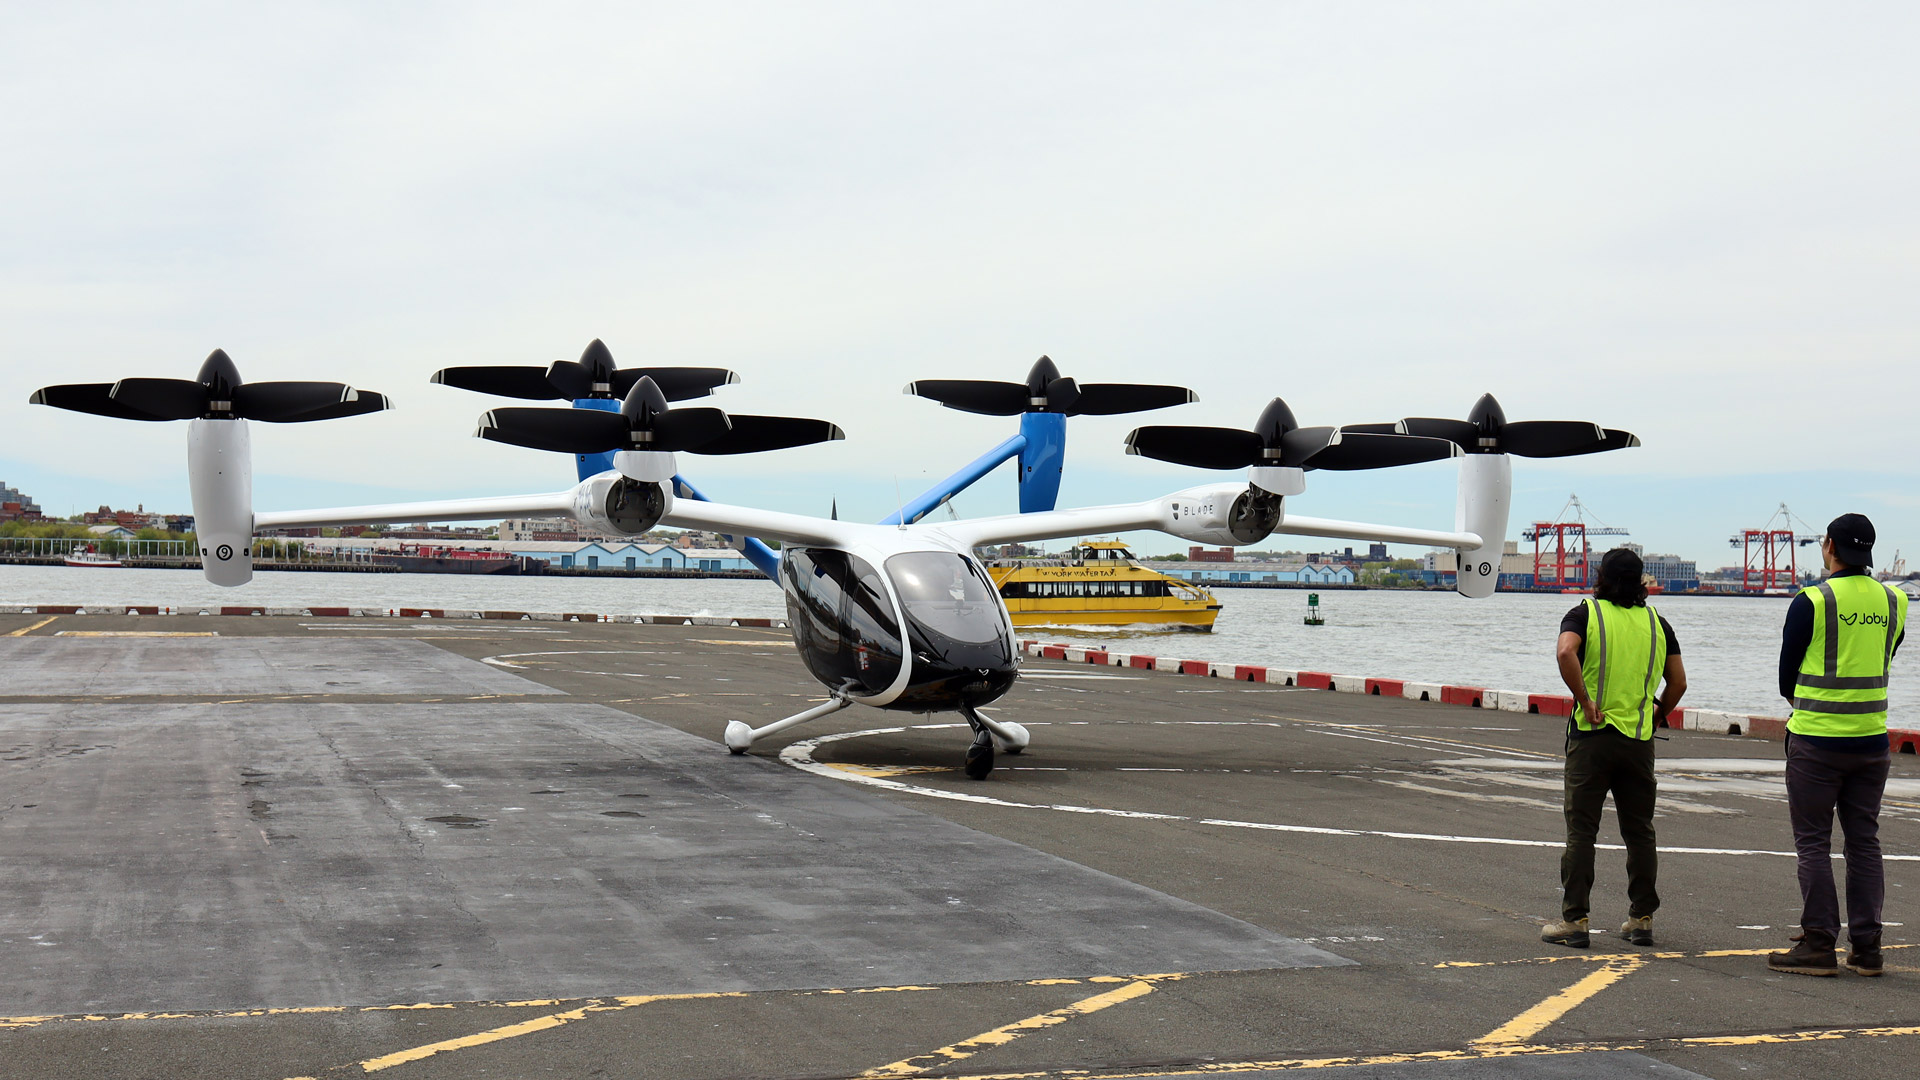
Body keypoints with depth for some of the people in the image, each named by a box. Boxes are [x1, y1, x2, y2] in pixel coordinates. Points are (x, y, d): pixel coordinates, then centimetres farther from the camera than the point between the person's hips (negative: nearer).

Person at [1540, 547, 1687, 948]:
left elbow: (1565, 652, -22)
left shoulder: (1585, 614, -2)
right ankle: (1641, 919, 14)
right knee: (1639, 832, 11)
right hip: (1640, 740, 3)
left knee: (1581, 831, 0)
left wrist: (1584, 701, -15)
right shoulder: (1656, 622, 10)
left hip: (1591, 735, -3)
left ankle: (1574, 920, -1)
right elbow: (1678, 682, 8)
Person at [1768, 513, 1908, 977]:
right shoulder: (1893, 603, 3)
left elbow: (1787, 675, -2)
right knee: (1864, 843, 10)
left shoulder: (1811, 603, -11)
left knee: (1813, 842, 2)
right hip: (1872, 740, 5)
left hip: (1817, 742, -4)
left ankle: (1819, 945, 1)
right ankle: (1866, 948, 12)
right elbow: (1880, 666, 13)